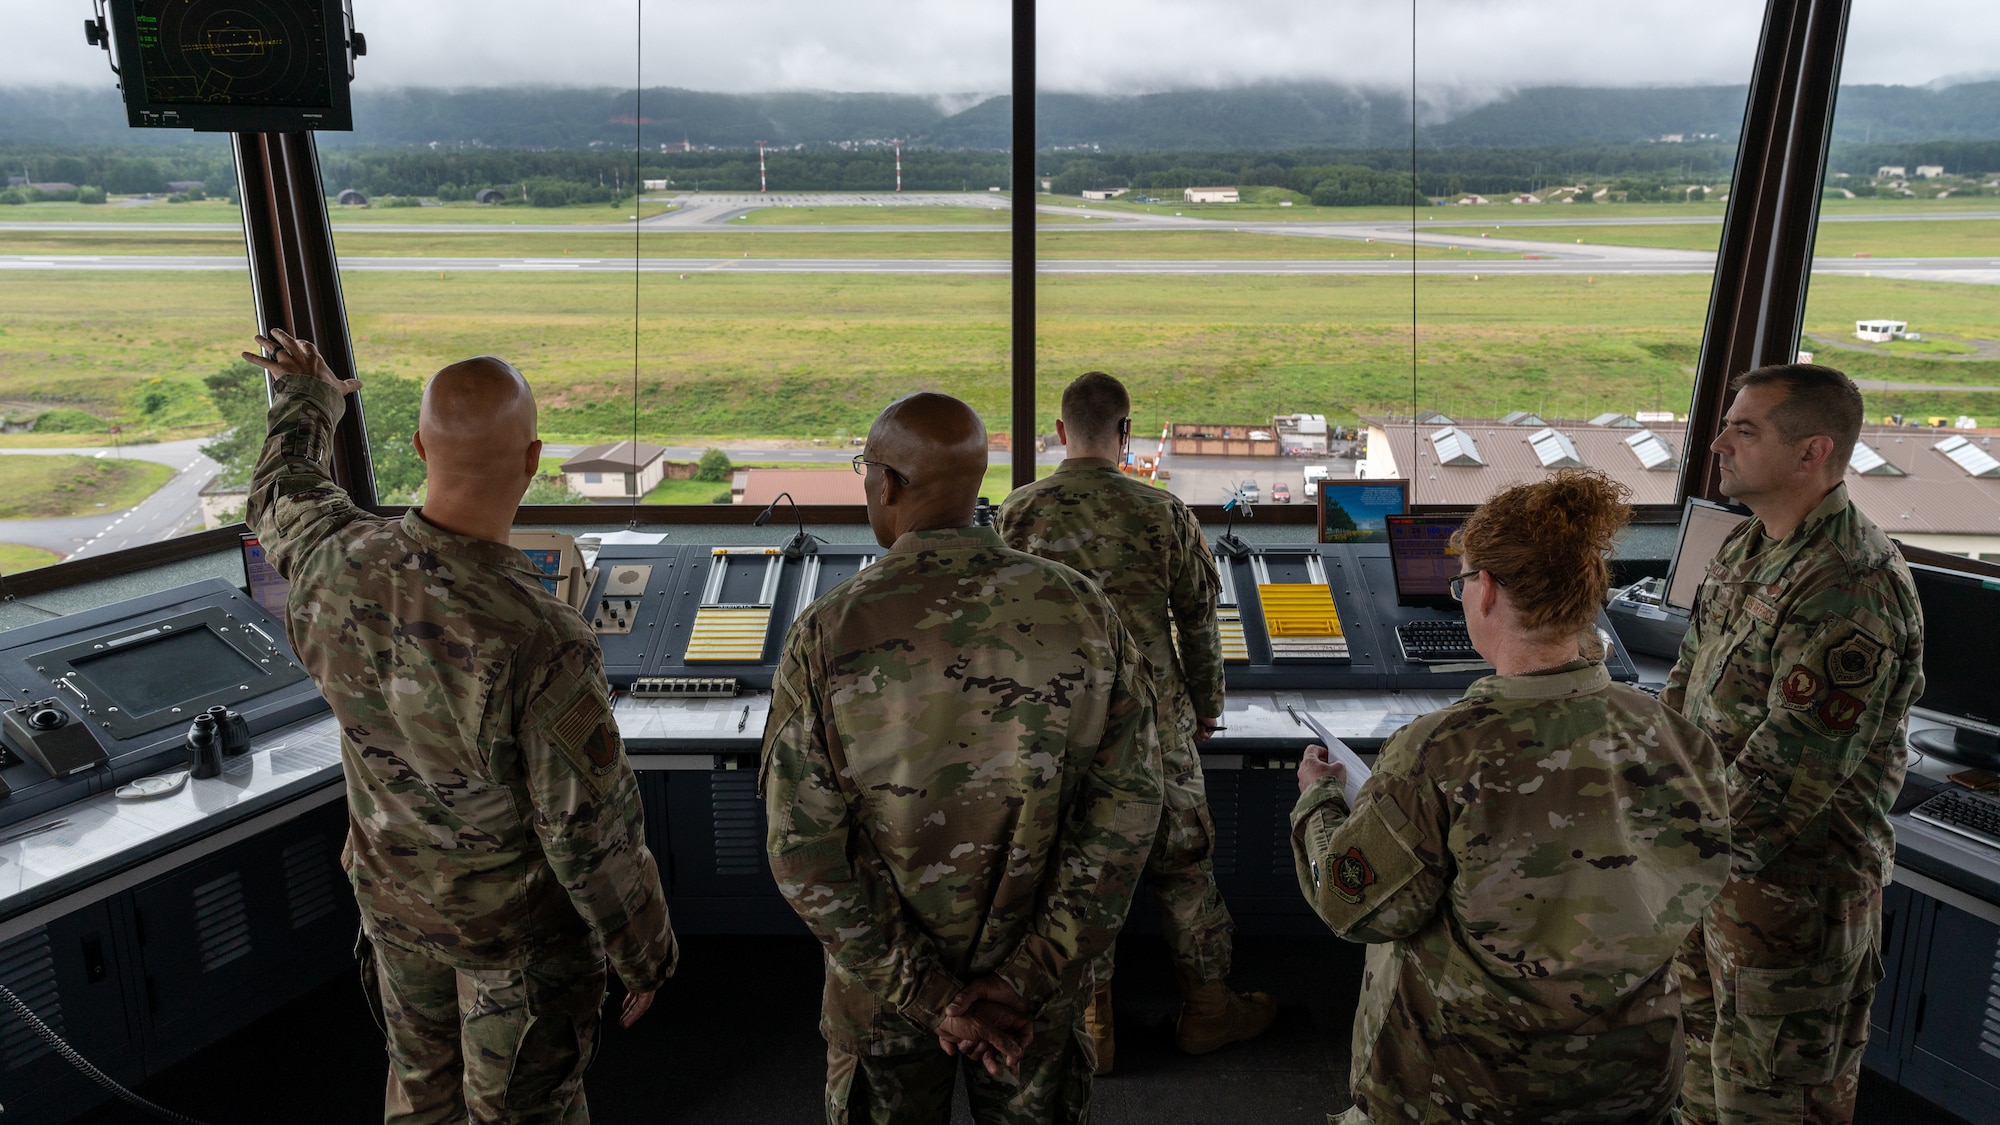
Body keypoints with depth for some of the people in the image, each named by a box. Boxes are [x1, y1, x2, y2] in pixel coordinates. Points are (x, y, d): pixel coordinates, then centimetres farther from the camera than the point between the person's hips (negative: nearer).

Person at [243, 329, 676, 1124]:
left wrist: (307, 400, 28)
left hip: (393, 895, 6)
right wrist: (644, 950, -9)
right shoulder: (541, 641, -38)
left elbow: (284, 499, 8)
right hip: (520, 923, -5)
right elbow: (593, 830, -27)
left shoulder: (338, 563, -20)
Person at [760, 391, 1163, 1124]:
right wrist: (1026, 978, -10)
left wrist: (931, 995, -12)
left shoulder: (827, 634, -19)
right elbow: (1127, 814, -13)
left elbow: (804, 854, -18)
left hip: (882, 983, -1)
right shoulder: (1083, 613, -14)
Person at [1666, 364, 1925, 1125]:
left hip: (1791, 881, -9)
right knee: (1703, 1044, 26)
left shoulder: (1850, 592, -27)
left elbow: (1786, 775, -27)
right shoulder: (1748, 547, 4)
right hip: (1712, 848, 9)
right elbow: (1688, 681, 11)